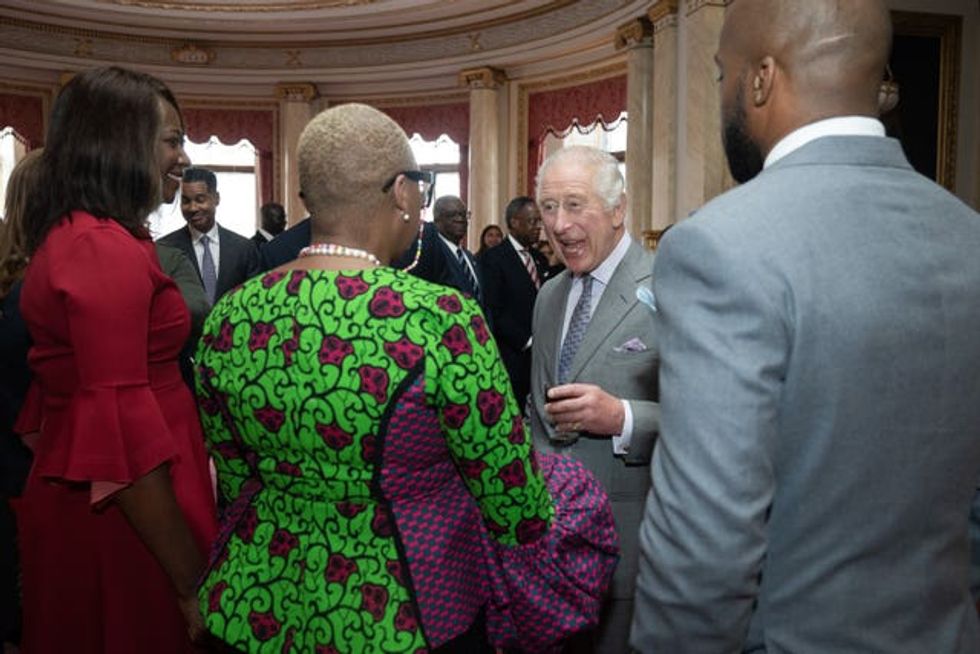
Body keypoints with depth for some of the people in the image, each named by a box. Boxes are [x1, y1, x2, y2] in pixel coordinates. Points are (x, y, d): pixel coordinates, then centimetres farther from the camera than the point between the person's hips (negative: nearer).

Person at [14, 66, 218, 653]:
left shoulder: (68, 236, 10)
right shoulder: (107, 249, -20)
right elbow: (122, 428, -25)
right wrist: (193, 583, -21)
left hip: (71, 493, 9)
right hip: (125, 513, -9)